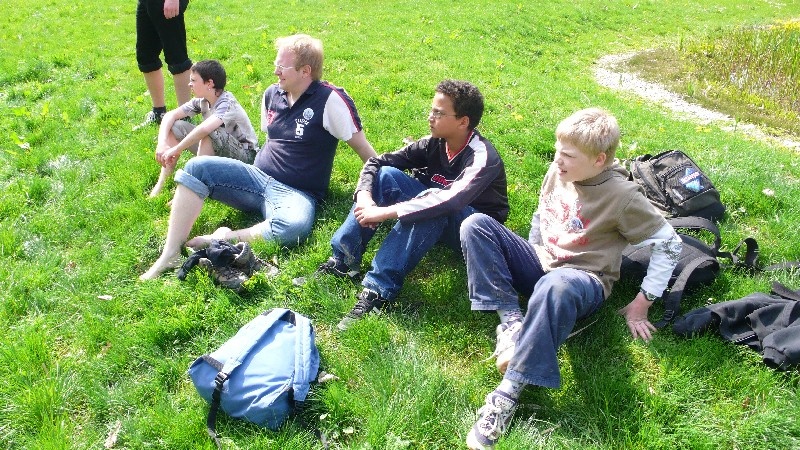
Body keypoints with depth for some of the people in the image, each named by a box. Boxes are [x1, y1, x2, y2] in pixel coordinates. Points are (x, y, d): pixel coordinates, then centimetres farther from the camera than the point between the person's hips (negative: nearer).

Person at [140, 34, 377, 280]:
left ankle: (225, 239, -23)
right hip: (258, 178, 6)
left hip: (296, 194, -6)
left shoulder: (330, 100, -10)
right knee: (196, 167, -14)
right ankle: (170, 255, -19)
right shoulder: (271, 94, 10)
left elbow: (362, 147, -8)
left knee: (294, 226, -41)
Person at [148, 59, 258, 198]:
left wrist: (175, 150, -35)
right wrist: (162, 144, -17)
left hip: (244, 157, -8)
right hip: (217, 152, 8)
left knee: (210, 134, -36)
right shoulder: (202, 101, -2)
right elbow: (170, 115, -2)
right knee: (175, 126, 0)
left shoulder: (227, 103, -25)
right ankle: (161, 184, -4)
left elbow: (204, 128, -42)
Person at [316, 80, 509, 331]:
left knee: (433, 209, -38)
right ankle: (342, 261, -20)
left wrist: (385, 212, -43)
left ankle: (379, 291, -39)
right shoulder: (434, 143, -7)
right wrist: (364, 197, -27)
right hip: (436, 221, 6)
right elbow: (376, 162, -6)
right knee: (385, 175, -13)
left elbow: (451, 200, -44)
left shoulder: (482, 157, -26)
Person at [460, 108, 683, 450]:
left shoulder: (621, 195, -16)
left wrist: (642, 302, -8)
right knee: (475, 225, -14)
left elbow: (669, 244, -9)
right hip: (541, 262, 6)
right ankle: (511, 318, -24)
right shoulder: (557, 172, -1)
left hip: (583, 278, -6)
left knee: (555, 286, -45)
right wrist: (530, 258, 12)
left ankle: (508, 394, -40)